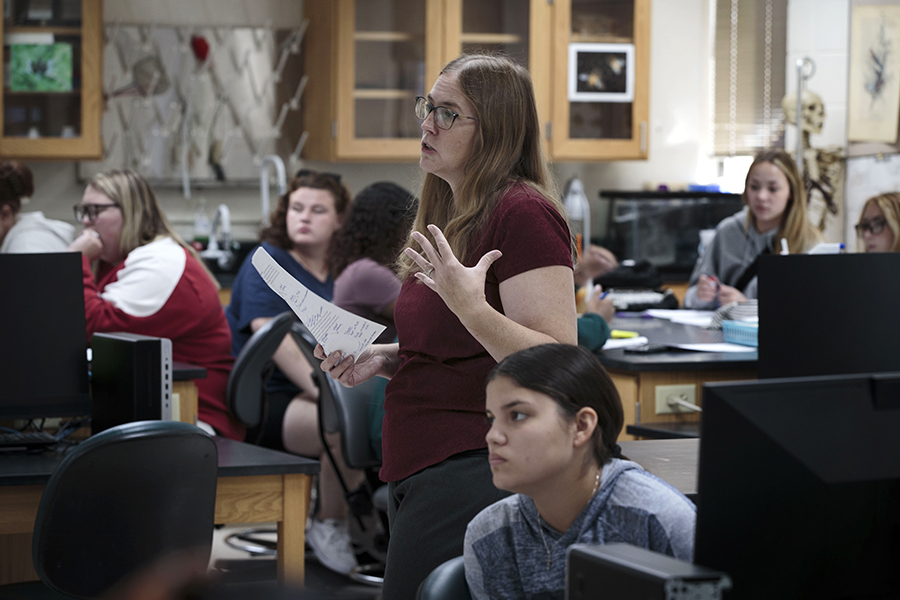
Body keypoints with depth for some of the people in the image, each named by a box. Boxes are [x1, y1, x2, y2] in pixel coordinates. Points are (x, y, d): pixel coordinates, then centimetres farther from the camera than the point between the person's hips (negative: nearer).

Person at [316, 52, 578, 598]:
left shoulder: (523, 213, -13)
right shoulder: (451, 215, 17)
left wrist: (469, 307, -31)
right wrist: (386, 359, 9)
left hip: (472, 471, -10)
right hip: (418, 471, 10)